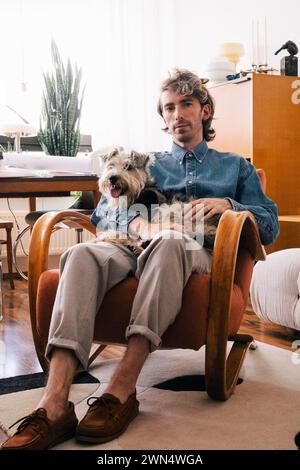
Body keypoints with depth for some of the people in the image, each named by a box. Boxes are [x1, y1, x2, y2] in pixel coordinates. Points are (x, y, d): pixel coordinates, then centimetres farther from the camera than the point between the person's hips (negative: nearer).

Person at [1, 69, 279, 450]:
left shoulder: (235, 166, 29)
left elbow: (269, 226, 18)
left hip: (197, 252, -2)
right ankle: (55, 404, -44)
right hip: (138, 248, 2)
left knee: (169, 243, -40)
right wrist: (139, 224, -5)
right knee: (82, 255, -33)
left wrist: (228, 204, -2)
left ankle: (122, 389, -44)